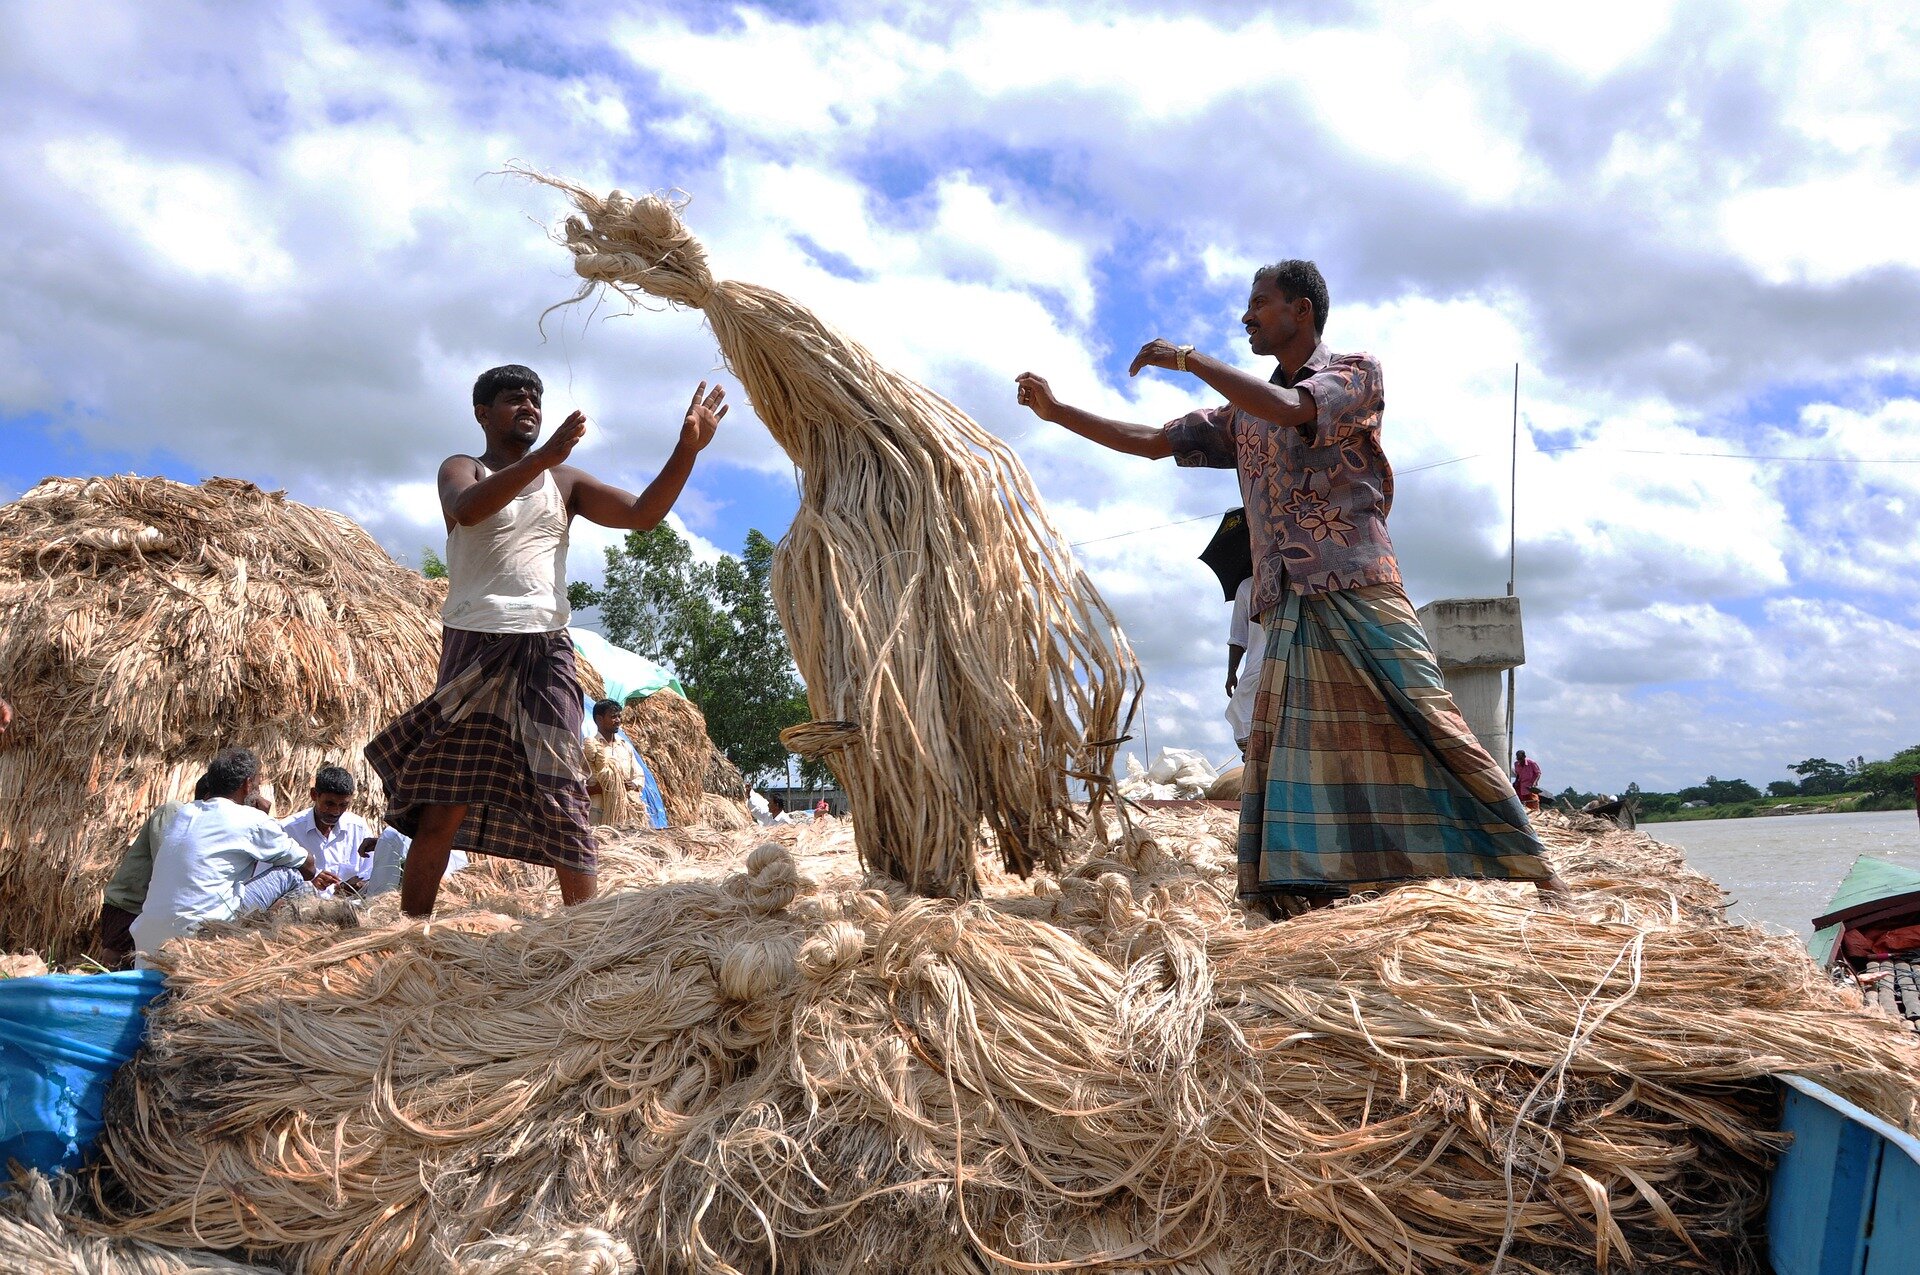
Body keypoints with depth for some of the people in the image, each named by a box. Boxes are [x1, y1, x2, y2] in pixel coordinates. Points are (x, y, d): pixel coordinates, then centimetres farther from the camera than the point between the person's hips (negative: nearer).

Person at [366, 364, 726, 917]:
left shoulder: (564, 481, 17)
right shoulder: (461, 470, 8)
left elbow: (643, 514, 5)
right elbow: (467, 509, -17)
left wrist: (687, 448, -9)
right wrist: (541, 457, -30)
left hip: (545, 650, 2)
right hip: (474, 647, -2)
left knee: (563, 800, -3)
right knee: (443, 808, -2)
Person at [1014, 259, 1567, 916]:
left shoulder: (1357, 372, 5)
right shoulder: (1243, 415, 23)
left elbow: (1290, 409, -15)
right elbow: (1153, 442, 23)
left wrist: (1188, 359, -10)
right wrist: (1056, 411, 19)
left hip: (1360, 596, -5)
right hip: (1288, 611, 6)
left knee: (1430, 734, -8)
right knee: (1282, 757, -5)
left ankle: (1530, 881, 1)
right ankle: (1296, 899, -4)